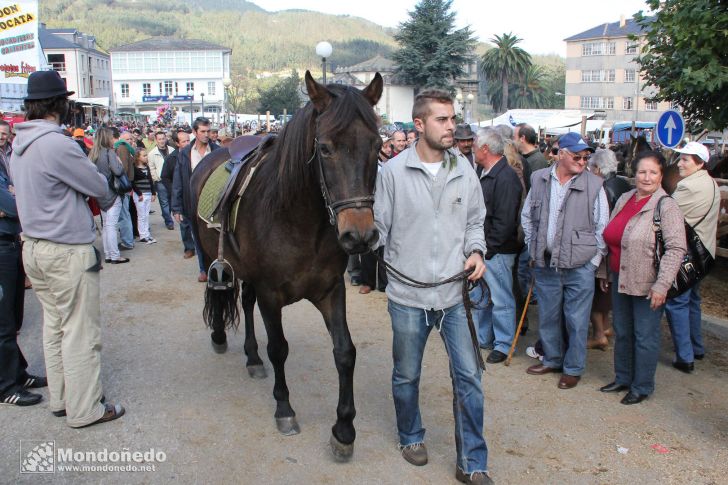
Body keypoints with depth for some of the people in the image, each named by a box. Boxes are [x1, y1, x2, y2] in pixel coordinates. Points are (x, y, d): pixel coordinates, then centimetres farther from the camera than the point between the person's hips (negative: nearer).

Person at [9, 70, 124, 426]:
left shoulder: (20, 146, 8)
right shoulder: (58, 145, -20)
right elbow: (100, 188, -13)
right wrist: (94, 173, 8)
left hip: (34, 247, 9)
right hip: (68, 252, -9)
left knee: (54, 326, 18)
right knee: (81, 333, 3)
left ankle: (60, 399, 30)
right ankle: (84, 410, 14)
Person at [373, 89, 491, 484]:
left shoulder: (465, 171, 3)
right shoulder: (393, 171, -7)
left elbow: (475, 222, 12)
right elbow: (379, 226, -5)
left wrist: (475, 251, -4)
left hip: (455, 293, 2)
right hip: (408, 294, -2)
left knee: (468, 377, 4)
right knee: (406, 376, 15)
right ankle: (411, 437, 42)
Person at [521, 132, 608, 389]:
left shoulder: (593, 184, -5)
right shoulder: (539, 179, 2)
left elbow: (602, 227, -1)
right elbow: (527, 217, 14)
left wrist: (594, 259, -3)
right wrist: (533, 248, 10)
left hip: (580, 266, -3)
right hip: (545, 265, 3)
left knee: (576, 321, 6)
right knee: (548, 316, 16)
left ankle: (573, 368, 23)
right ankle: (552, 359, 35)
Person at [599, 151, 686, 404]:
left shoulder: (666, 206, -13)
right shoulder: (624, 199, 8)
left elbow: (676, 248, -18)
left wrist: (661, 285, -21)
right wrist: (606, 273, 18)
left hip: (647, 285, -7)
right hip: (620, 280, 7)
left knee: (645, 337, 6)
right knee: (622, 333, 18)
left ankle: (642, 387, 22)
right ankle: (622, 378, 35)